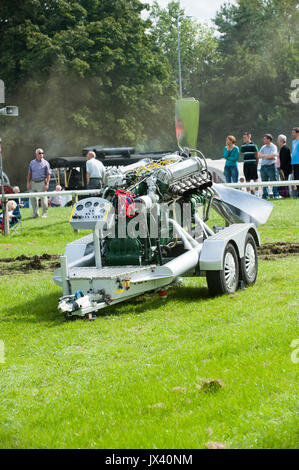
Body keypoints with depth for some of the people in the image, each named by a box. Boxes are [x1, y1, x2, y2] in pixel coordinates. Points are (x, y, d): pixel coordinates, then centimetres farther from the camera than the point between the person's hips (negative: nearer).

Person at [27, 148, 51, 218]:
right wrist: (28, 183, 6)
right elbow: (29, 173, 14)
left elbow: (48, 175, -3)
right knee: (33, 198, 6)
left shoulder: (45, 163, 0)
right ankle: (35, 213, 17)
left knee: (43, 198, -4)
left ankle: (44, 213, 5)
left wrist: (47, 184, -12)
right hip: (33, 182, 4)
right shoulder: (32, 162, 11)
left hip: (42, 183, -4)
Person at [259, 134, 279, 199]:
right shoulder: (263, 147, 15)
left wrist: (263, 155, -6)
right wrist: (267, 156, -7)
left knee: (274, 181, -4)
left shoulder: (273, 147, -4)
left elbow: (271, 156, -16)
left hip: (271, 166, -6)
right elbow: (259, 155, 6)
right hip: (263, 166, 6)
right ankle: (265, 195, 12)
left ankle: (276, 195, -1)